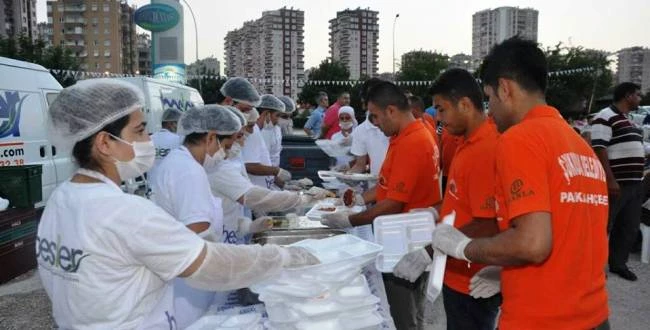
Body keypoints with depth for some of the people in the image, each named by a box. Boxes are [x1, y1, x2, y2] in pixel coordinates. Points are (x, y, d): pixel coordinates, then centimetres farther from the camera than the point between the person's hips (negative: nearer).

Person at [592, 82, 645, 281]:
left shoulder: (628, 120, 19)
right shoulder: (606, 117, -10)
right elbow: (599, 150, -19)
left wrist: (639, 178, 22)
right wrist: (610, 180, -24)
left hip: (635, 184, 9)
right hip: (615, 184, -9)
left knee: (629, 228, 13)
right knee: (603, 226, -1)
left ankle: (619, 264, 24)